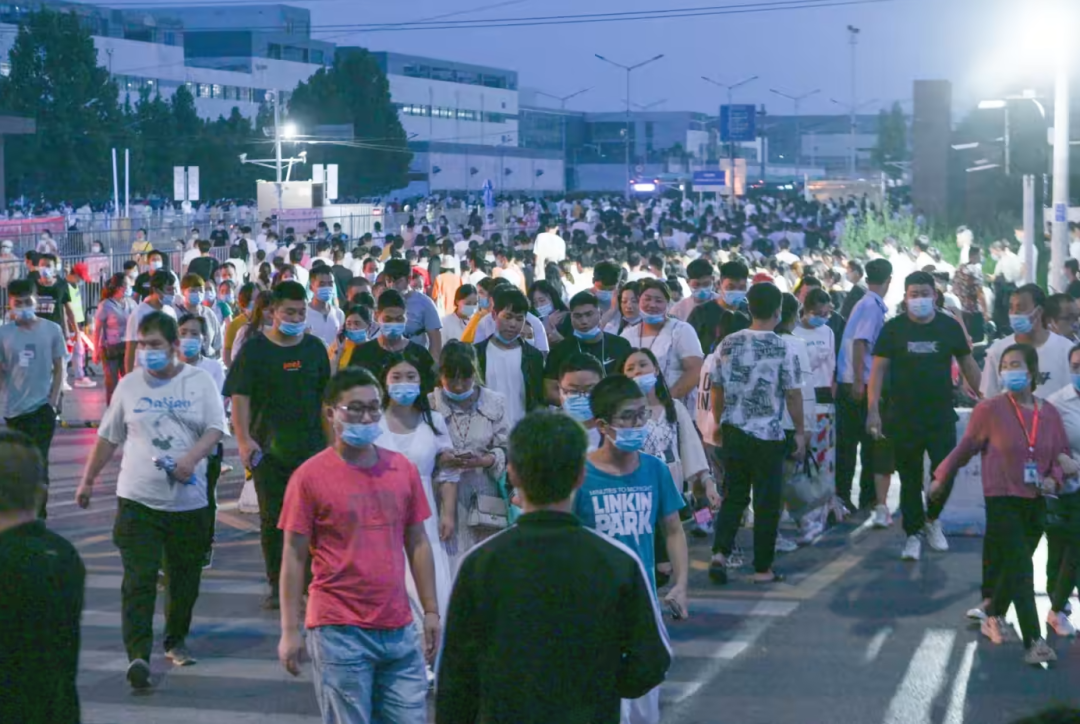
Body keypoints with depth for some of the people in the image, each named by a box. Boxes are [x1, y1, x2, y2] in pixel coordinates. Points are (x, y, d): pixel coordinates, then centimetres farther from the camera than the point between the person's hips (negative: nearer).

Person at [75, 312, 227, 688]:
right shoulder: (129, 385, 7)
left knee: (185, 578, 12)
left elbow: (216, 428, -5)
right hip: (138, 500, 0)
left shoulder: (200, 382, 2)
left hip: (188, 499, 0)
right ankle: (138, 655, -16)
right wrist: (88, 479, 17)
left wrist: (192, 457, -23)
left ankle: (176, 640, 32)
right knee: (138, 581, -11)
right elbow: (108, 437, 15)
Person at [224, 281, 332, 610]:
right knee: (271, 519, 6)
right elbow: (240, 397, -7)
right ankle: (276, 585, 16)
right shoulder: (254, 349, -2)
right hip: (268, 450, -1)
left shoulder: (314, 348, 7)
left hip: (310, 447, 2)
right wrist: (243, 439, -18)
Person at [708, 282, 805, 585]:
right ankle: (763, 568, 9)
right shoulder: (783, 349, -10)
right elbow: (793, 394, -7)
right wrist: (801, 432, 3)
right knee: (767, 503, 5)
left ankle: (720, 552, -2)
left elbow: (716, 388, 9)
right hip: (768, 435, -4)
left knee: (733, 496, 14)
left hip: (733, 432, 4)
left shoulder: (728, 344, 1)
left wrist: (718, 423, 22)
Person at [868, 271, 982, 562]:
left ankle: (931, 518, 22)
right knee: (910, 480, 5)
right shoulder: (893, 329, -1)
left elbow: (967, 364, 11)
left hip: (941, 415, 1)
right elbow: (878, 369, -2)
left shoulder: (949, 326, 3)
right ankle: (913, 535, 14)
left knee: (946, 472, -4)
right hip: (903, 418, -1)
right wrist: (873, 410, -10)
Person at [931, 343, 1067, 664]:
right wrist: (942, 477, 11)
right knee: (1020, 569, -12)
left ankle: (994, 616, 38)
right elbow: (967, 446, 4)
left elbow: (1061, 454, 13)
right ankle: (1033, 641, -14)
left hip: (1036, 503, 4)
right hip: (1003, 500, -4)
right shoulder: (990, 409, -8)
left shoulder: (1049, 413, 3)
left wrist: (1054, 479, -6)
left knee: (1012, 567, 14)